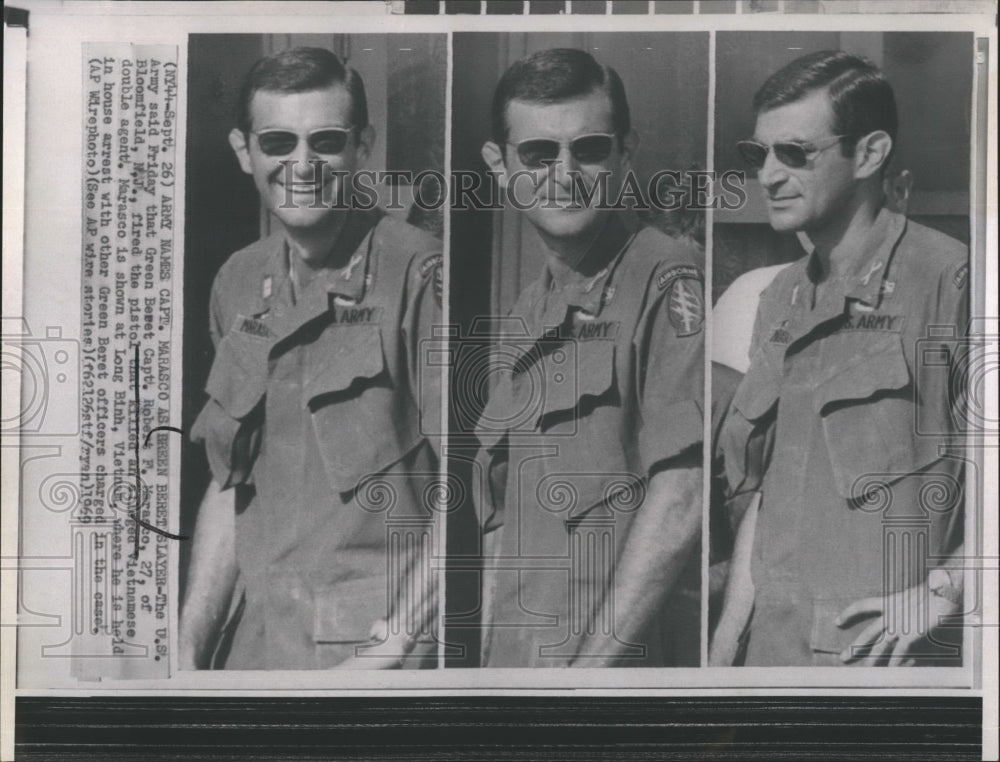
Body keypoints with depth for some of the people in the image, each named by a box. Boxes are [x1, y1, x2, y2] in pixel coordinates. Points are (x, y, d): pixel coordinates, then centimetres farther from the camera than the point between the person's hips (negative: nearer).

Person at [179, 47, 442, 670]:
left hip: (386, 643, -5)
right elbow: (232, 487, 12)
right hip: (254, 645, 6)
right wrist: (190, 648, 5)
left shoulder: (419, 274, -12)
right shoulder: (238, 284, 8)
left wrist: (390, 652, -19)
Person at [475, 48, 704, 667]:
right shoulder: (525, 317, 14)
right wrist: (488, 663, 5)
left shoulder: (669, 279, -9)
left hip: (629, 661, -6)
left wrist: (589, 665, -17)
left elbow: (681, 500, -16)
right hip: (513, 664, 6)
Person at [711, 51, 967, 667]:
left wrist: (943, 591, -14)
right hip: (774, 640, 6)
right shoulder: (781, 298, 12)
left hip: (888, 647, -6)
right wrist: (735, 618, 10)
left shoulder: (948, 277, -10)